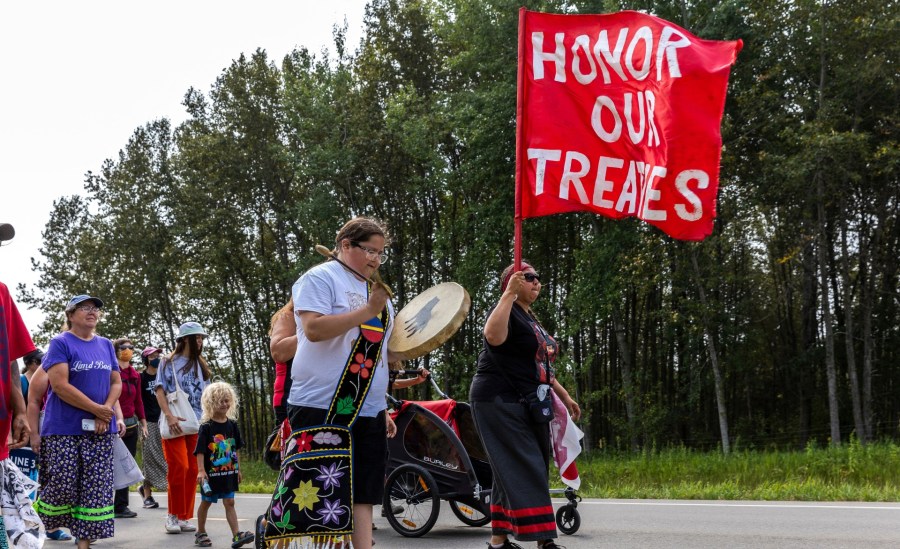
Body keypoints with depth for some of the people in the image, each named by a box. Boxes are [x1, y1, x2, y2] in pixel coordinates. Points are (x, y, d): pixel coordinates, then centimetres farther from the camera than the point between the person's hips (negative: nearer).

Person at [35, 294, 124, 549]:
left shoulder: (106, 345, 13)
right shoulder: (60, 343, -4)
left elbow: (116, 383, 13)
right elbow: (59, 385, -15)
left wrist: (107, 410, -7)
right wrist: (97, 409, -14)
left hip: (99, 428, 5)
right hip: (64, 428, -5)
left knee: (95, 487, 0)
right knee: (62, 485, -6)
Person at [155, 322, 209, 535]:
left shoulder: (201, 365, 17)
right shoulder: (169, 363, 4)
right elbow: (160, 391, -4)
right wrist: (169, 416, -17)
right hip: (175, 424, -4)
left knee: (192, 470, 1)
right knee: (179, 467, -13)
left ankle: (184, 517, 9)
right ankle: (173, 515, 0)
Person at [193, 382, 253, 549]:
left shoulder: (232, 425, 4)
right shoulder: (206, 427, -10)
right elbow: (200, 451, -13)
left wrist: (238, 469, 13)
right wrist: (201, 471, -21)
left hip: (229, 472, 3)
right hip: (211, 472, -3)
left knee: (229, 502, 0)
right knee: (206, 502, 12)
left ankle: (236, 535, -7)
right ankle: (200, 533, 26)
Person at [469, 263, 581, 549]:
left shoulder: (531, 319, 20)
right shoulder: (506, 311, -9)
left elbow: (540, 366, 27)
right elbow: (493, 335, -33)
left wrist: (564, 396, 25)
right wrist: (509, 293, -30)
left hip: (529, 406, 10)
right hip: (500, 401, -10)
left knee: (512, 471, 9)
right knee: (525, 470, -13)